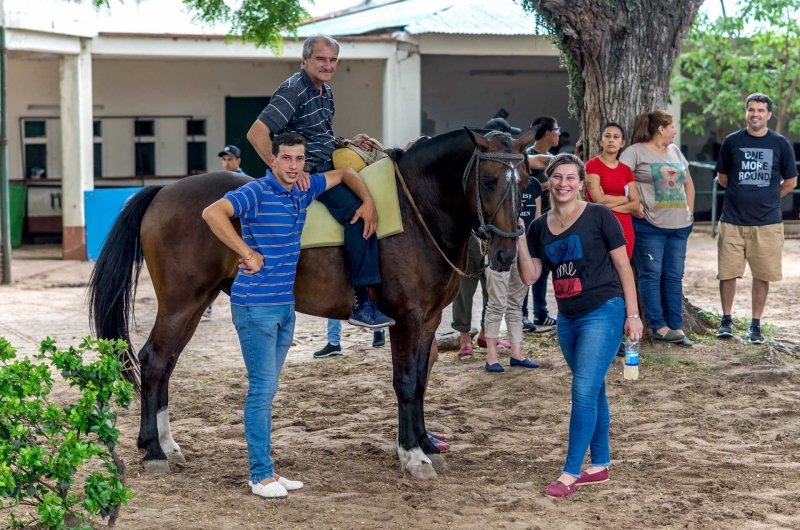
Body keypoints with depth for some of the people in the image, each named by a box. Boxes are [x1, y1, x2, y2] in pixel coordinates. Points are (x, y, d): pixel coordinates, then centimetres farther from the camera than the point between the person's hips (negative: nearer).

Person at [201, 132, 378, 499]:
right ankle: (261, 475, 1)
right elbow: (212, 213, -29)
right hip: (256, 306, -8)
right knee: (262, 388, -6)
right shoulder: (257, 193, -14)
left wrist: (368, 202, 10)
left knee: (267, 389, 12)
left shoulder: (304, 191, 9)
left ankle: (264, 470, 19)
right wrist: (247, 253, -24)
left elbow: (343, 175, 26)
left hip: (285, 306, 8)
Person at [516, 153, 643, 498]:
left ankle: (570, 473, -4)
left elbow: (623, 266, -6)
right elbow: (530, 276, 5)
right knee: (593, 392, 15)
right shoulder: (540, 227, 7)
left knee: (584, 392, -10)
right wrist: (518, 238, -7)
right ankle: (600, 465, 24)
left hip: (603, 313, -6)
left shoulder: (599, 217, -8)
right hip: (567, 318, 6)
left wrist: (633, 315, -10)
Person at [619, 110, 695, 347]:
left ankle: (676, 327, 10)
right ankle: (659, 326, 1)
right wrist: (634, 204, -15)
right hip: (649, 225, -6)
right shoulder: (636, 152, -5)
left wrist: (690, 210, 14)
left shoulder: (675, 151, 16)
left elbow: (688, 183, 25)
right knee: (652, 275, -3)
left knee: (674, 276, 7)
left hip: (679, 225, 6)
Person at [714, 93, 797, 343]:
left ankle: (755, 325, 15)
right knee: (727, 272, 2)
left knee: (762, 275, 4)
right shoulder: (732, 141, 2)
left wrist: (766, 198, 12)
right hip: (732, 221, 1)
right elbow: (722, 178, 13)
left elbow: (790, 182, 9)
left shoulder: (780, 144, 0)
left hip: (767, 222, 0)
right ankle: (726, 320, 17)